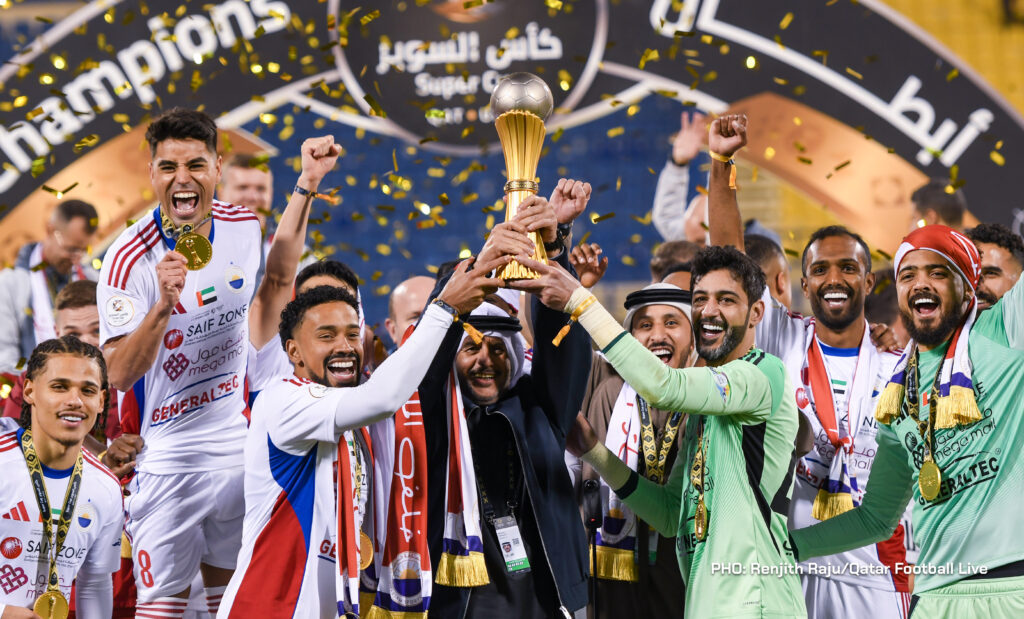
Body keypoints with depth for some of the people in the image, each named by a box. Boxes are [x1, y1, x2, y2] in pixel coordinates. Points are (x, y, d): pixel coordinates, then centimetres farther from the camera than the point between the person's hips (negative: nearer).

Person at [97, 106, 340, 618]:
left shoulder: (243, 225, -3)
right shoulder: (130, 259, -18)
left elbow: (273, 278, 22)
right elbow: (118, 374, -23)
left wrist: (307, 183, 15)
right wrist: (163, 305, -37)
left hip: (237, 444, 5)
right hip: (165, 455, -5)